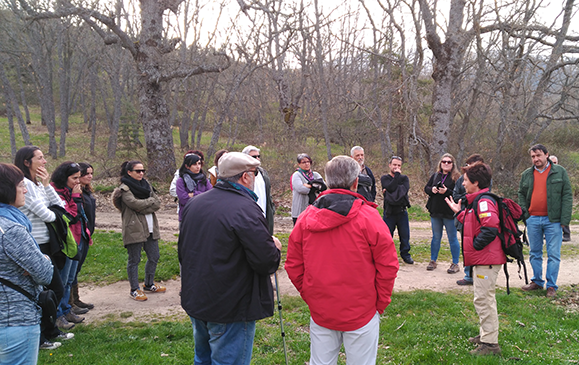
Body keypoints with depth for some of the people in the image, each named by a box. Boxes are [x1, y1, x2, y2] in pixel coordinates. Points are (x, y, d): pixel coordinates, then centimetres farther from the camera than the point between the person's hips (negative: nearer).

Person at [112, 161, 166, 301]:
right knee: (134, 260, 1)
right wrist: (151, 201, -6)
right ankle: (134, 290, 13)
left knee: (154, 257, 14)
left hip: (150, 228, 7)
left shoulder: (146, 184, 14)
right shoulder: (124, 189, -6)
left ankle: (149, 284, 31)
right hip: (134, 229, -7)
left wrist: (143, 208, -12)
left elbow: (157, 204, 4)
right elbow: (135, 204, -22)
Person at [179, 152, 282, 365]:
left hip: (195, 302, 8)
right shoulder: (245, 210, -22)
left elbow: (183, 252, 14)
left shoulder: (194, 204, 3)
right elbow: (266, 262, -23)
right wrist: (274, 247, -2)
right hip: (230, 310, -8)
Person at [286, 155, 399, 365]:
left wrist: (309, 296, 11)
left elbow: (293, 266, 2)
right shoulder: (369, 217, -12)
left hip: (320, 312, 4)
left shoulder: (305, 218, -2)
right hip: (361, 315, -3)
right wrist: (380, 303, 2)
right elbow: (387, 265, -10)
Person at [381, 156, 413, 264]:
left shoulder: (404, 178, 10)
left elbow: (405, 189, -11)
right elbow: (391, 187, -18)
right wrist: (397, 175, -12)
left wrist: (395, 191, -17)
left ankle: (405, 254, 23)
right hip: (389, 212, -2)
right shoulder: (385, 178, 1)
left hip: (402, 211, 3)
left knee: (405, 235, 8)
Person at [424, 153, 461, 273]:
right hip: (435, 212, 5)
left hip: (449, 213, -5)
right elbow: (426, 188, 14)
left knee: (452, 238, 3)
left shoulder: (456, 177, -6)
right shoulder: (435, 176, 11)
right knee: (436, 237, 14)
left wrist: (447, 191, -24)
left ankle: (455, 264, 12)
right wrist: (432, 189, -7)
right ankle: (433, 261, 24)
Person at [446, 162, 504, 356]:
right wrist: (459, 212, 17)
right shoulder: (477, 201, 14)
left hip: (487, 260, -11)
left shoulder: (483, 201, -19)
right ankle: (486, 334, 35)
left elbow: (490, 226, -31)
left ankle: (490, 343, 5)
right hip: (481, 259, 11)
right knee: (483, 298, 21)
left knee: (483, 299, -4)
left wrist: (476, 245, -22)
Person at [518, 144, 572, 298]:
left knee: (553, 255, 1)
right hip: (532, 220, 3)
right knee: (534, 253, 12)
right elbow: (521, 194, 16)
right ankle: (537, 281, 26)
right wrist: (524, 212, 1)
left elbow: (567, 196, -2)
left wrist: (565, 220, -8)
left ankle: (551, 286, 11)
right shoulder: (526, 174, 9)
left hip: (553, 220, -3)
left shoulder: (559, 172, 0)